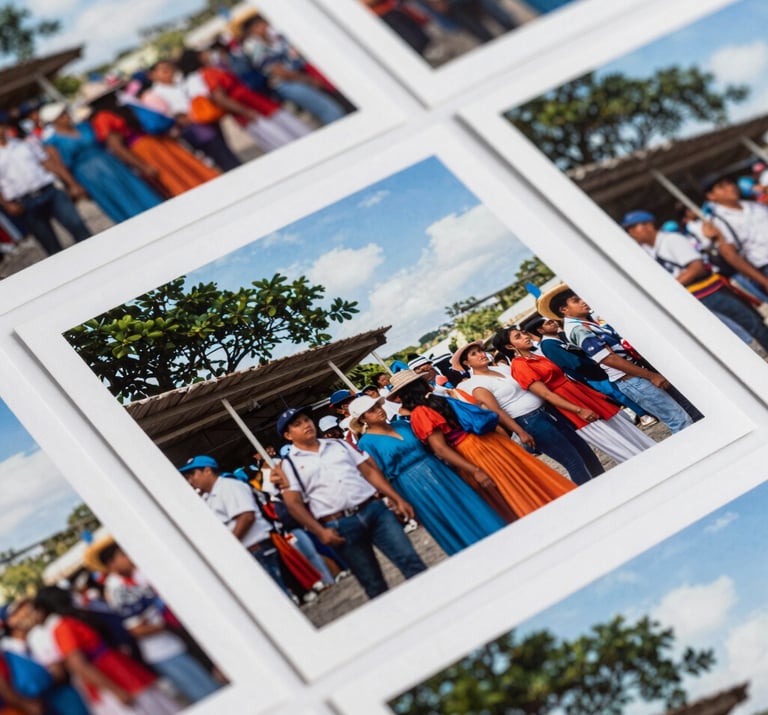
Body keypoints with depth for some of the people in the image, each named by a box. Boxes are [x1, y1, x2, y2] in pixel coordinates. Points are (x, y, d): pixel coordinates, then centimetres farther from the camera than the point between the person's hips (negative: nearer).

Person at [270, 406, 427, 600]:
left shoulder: (338, 444, 17)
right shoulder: (289, 464, 6)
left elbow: (370, 470, 14)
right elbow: (294, 504, -2)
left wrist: (397, 499, 7)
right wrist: (320, 532, -12)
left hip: (374, 510, 3)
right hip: (340, 527, -3)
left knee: (410, 560, -5)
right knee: (373, 584, 1)